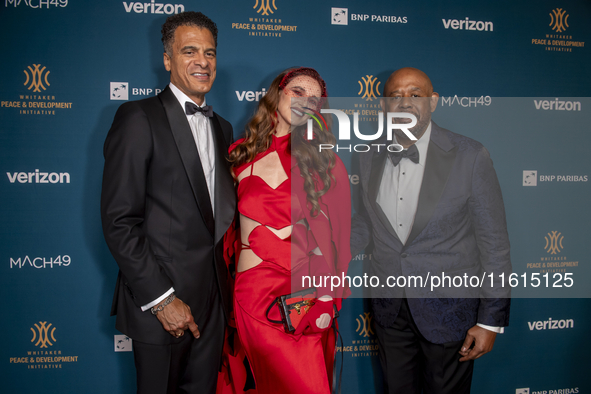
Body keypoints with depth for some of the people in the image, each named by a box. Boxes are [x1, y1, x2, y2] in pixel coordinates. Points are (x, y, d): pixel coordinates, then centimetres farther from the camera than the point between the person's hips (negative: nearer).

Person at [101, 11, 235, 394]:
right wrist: (161, 299, -16)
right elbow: (119, 222, -14)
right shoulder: (139, 118, -9)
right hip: (160, 302, -6)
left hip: (213, 300, 6)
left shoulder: (221, 127, 13)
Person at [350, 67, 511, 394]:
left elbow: (494, 243, -11)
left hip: (448, 310, -4)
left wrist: (491, 321, -10)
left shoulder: (469, 156, -15)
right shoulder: (370, 159, -1)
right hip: (390, 306, 4)